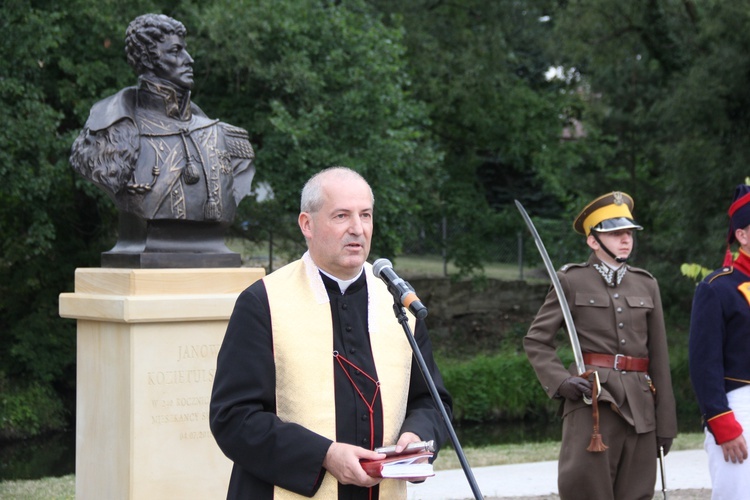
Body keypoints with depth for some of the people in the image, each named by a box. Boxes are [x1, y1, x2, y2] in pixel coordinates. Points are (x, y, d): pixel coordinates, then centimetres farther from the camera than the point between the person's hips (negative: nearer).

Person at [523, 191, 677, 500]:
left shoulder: (646, 285, 14)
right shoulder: (572, 281, 4)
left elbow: (659, 358, 13)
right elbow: (536, 340, 5)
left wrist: (665, 423, 10)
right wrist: (560, 381, -12)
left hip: (639, 404, 4)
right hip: (591, 399, -4)